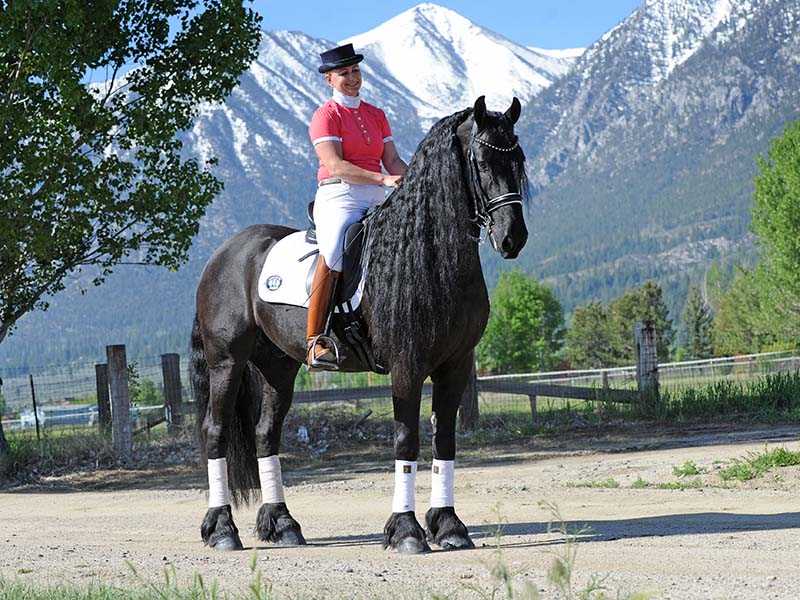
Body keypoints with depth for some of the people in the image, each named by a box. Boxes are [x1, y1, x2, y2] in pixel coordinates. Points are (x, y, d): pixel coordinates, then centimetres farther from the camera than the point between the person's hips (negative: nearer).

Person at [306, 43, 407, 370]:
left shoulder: (376, 115, 22)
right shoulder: (326, 115, 0)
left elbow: (393, 161, 17)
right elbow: (335, 165, -12)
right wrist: (383, 179, -22)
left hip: (377, 199, 7)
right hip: (338, 196, -7)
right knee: (333, 251, -34)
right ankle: (315, 341, -33)